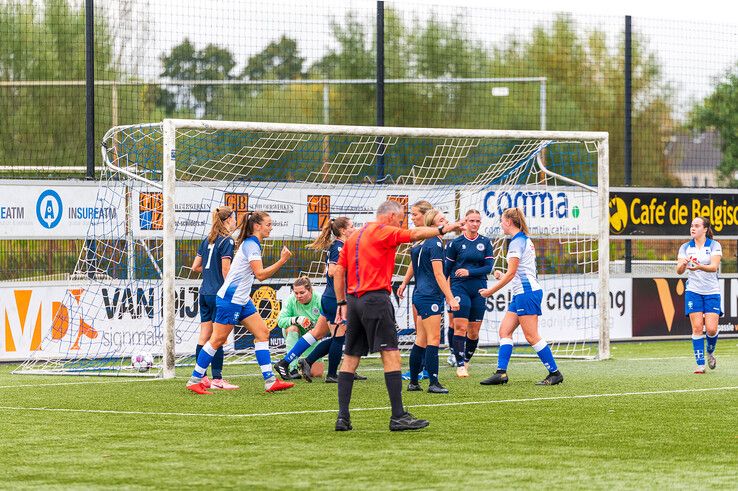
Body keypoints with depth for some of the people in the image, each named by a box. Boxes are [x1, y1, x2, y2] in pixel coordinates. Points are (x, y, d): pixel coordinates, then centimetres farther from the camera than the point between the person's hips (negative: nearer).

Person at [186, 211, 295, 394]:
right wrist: (282, 261, -24)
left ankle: (270, 381, 0)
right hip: (230, 298, -10)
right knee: (218, 339, -4)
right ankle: (194, 380, 5)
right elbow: (261, 274, -24)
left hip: (241, 300, 10)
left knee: (262, 332, 3)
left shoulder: (252, 244, 14)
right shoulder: (251, 245, -16)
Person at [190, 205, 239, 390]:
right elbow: (226, 271, -16)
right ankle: (217, 379, -4)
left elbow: (195, 267, 15)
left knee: (204, 336, 9)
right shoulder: (227, 241, -10)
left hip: (205, 293, 8)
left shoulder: (208, 240, 13)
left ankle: (200, 376, 10)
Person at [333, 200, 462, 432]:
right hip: (376, 298, -8)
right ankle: (398, 417, -15)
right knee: (391, 355, -9)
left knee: (350, 358, 9)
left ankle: (343, 417, 4)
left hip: (353, 299, 8)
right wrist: (442, 230, -7)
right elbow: (415, 234, -12)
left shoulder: (353, 237, 19)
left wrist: (341, 303, 18)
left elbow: (338, 271, 18)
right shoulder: (384, 232, -2)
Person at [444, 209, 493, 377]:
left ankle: (466, 360, 24)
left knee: (474, 331, 5)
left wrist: (469, 272, -14)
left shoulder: (485, 242, 6)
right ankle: (460, 365, -8)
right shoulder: (456, 243, 0)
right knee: (460, 327, -13)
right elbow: (447, 268, 4)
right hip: (460, 288, -3)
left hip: (479, 289, 3)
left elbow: (488, 267, 0)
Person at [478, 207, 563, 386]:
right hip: (521, 293, 10)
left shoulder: (517, 242, -13)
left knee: (531, 336, -7)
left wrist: (491, 291, -9)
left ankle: (554, 373, -2)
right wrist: (503, 276, 17)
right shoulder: (525, 240, 17)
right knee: (505, 330, 5)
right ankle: (501, 372, 0)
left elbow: (511, 273, -15)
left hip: (527, 292, -10)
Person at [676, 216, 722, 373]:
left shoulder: (714, 245, -3)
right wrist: (682, 264, -28)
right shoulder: (685, 247, 4)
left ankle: (710, 352, 22)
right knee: (697, 328, -9)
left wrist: (699, 267, -37)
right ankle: (700, 364, -5)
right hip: (693, 291, 1)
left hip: (712, 292, -1)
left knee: (711, 329, -9)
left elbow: (714, 267, -17)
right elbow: (679, 271, -4)